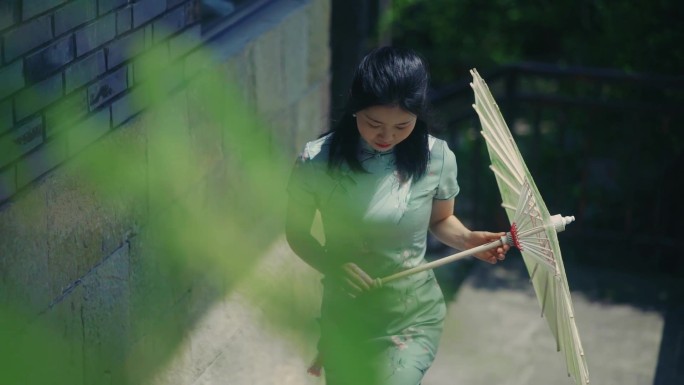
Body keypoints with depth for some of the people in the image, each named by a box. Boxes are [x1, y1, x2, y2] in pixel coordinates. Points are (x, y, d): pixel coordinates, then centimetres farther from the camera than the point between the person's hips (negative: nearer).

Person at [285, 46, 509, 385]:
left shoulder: (437, 158, -14)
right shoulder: (316, 161, -18)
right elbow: (297, 232, -5)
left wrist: (467, 239, -18)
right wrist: (332, 265, -23)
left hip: (414, 316, -1)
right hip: (346, 315, 1)